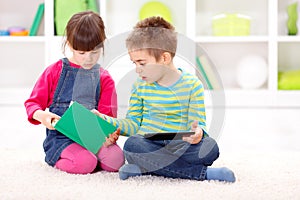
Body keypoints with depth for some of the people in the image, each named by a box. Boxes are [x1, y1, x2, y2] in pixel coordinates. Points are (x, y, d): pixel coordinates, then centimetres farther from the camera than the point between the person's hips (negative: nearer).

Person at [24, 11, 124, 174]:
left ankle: (82, 154, 5)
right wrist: (41, 115, -17)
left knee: (116, 159, -24)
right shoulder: (55, 71, 5)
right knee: (85, 163, -30)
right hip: (60, 136, -3)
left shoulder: (104, 78, 10)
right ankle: (54, 158, 1)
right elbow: (33, 103, 8)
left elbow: (108, 114, 7)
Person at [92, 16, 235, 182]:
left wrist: (197, 132, -27)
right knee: (132, 145, -33)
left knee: (209, 147, -32)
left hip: (181, 146, -2)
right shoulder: (140, 85, 9)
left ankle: (142, 167, -27)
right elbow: (133, 123, 11)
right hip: (147, 144, 2)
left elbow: (198, 123, -3)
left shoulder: (192, 85, -1)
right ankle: (203, 173, -30)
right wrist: (108, 121, -5)